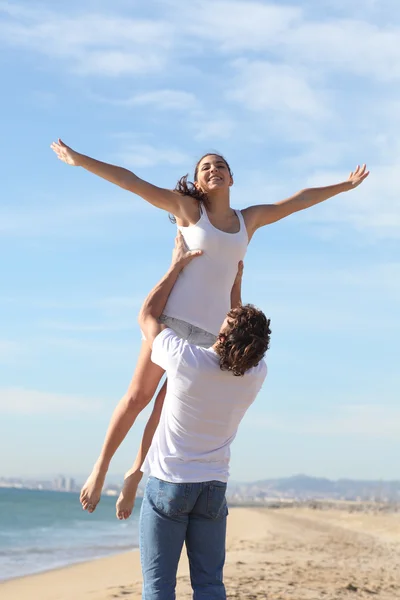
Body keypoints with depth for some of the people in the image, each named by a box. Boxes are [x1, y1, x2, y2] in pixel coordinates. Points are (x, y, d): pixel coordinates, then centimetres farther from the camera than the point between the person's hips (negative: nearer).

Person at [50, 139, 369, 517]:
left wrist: (345, 186, 33)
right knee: (138, 395, 0)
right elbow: (131, 181, -1)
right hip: (174, 313, -3)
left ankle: (134, 475, 18)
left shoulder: (248, 218, 15)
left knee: (168, 407, 4)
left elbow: (298, 201, 24)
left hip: (211, 326, 3)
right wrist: (80, 160, -6)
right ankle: (101, 467, 14)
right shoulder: (188, 208, 4)